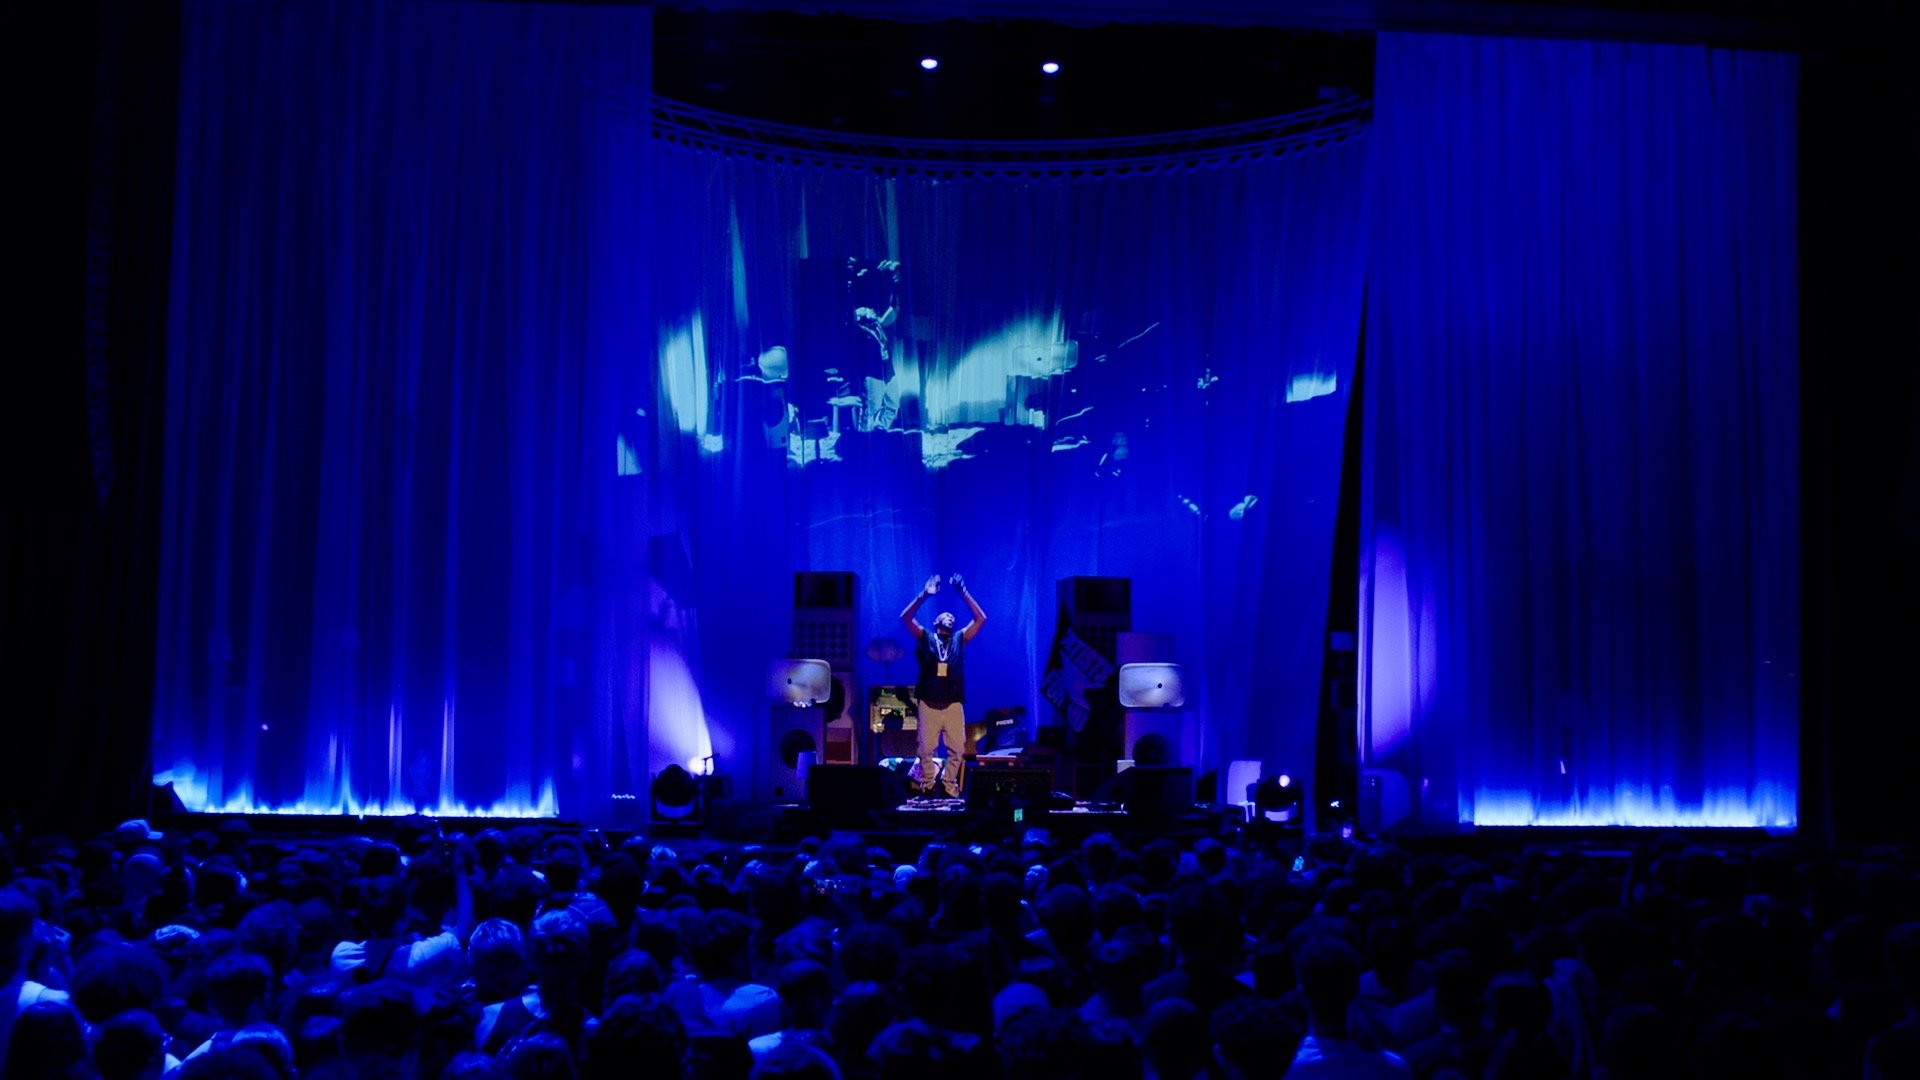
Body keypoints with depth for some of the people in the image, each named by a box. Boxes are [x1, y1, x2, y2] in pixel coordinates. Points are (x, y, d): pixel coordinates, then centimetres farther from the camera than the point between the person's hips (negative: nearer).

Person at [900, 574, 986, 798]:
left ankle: (950, 789, 7)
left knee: (956, 749, -2)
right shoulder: (925, 639, 12)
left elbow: (980, 619, 8)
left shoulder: (960, 639, 16)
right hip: (929, 704, -1)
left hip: (953, 705, 1)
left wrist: (963, 593, 1)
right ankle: (927, 788, 7)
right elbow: (905, 618, -1)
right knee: (926, 749, -2)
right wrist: (924, 595, -9)